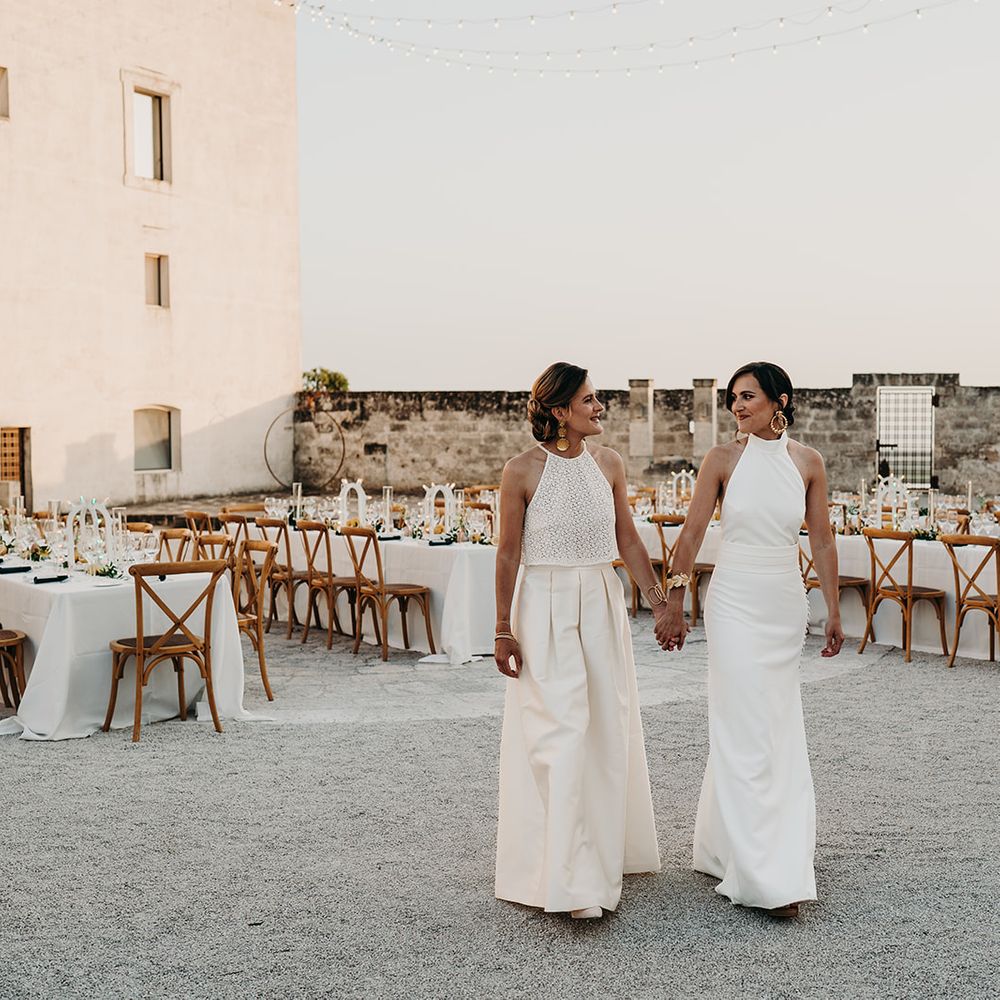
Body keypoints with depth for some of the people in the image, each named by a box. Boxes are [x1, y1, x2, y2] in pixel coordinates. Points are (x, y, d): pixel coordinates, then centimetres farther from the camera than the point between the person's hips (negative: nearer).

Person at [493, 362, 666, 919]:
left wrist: (659, 600, 7)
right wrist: (503, 630, -5)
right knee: (560, 734, -8)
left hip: (602, 605, 5)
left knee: (607, 731, 11)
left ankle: (605, 851, 31)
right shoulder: (523, 471, -9)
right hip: (545, 607, -5)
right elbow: (508, 554, -5)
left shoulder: (608, 464, 4)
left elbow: (629, 540, 10)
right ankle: (567, 878, -3)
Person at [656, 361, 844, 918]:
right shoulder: (723, 459, -3)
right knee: (746, 730, -5)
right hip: (735, 602, -3)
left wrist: (834, 612, 8)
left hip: (787, 605, 4)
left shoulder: (808, 462, 3)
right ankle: (765, 877, -1)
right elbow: (692, 536, 0)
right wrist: (675, 605, -1)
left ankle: (723, 848, 28)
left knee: (779, 730, 10)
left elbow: (823, 541, 8)